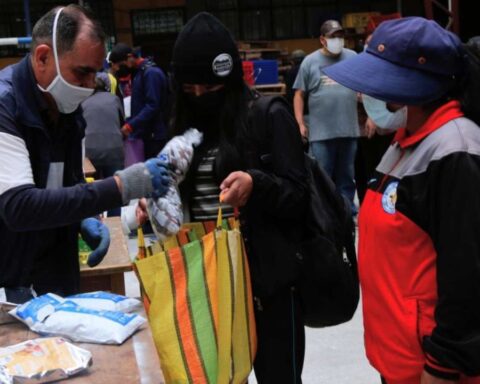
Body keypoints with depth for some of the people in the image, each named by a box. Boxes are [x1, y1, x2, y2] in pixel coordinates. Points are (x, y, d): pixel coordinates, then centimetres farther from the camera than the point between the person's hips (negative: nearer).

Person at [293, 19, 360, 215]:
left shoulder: (353, 57, 7)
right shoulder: (310, 61, 2)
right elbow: (299, 94, 4)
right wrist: (300, 123, -2)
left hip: (349, 129, 2)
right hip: (321, 132, -2)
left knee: (347, 176, 13)